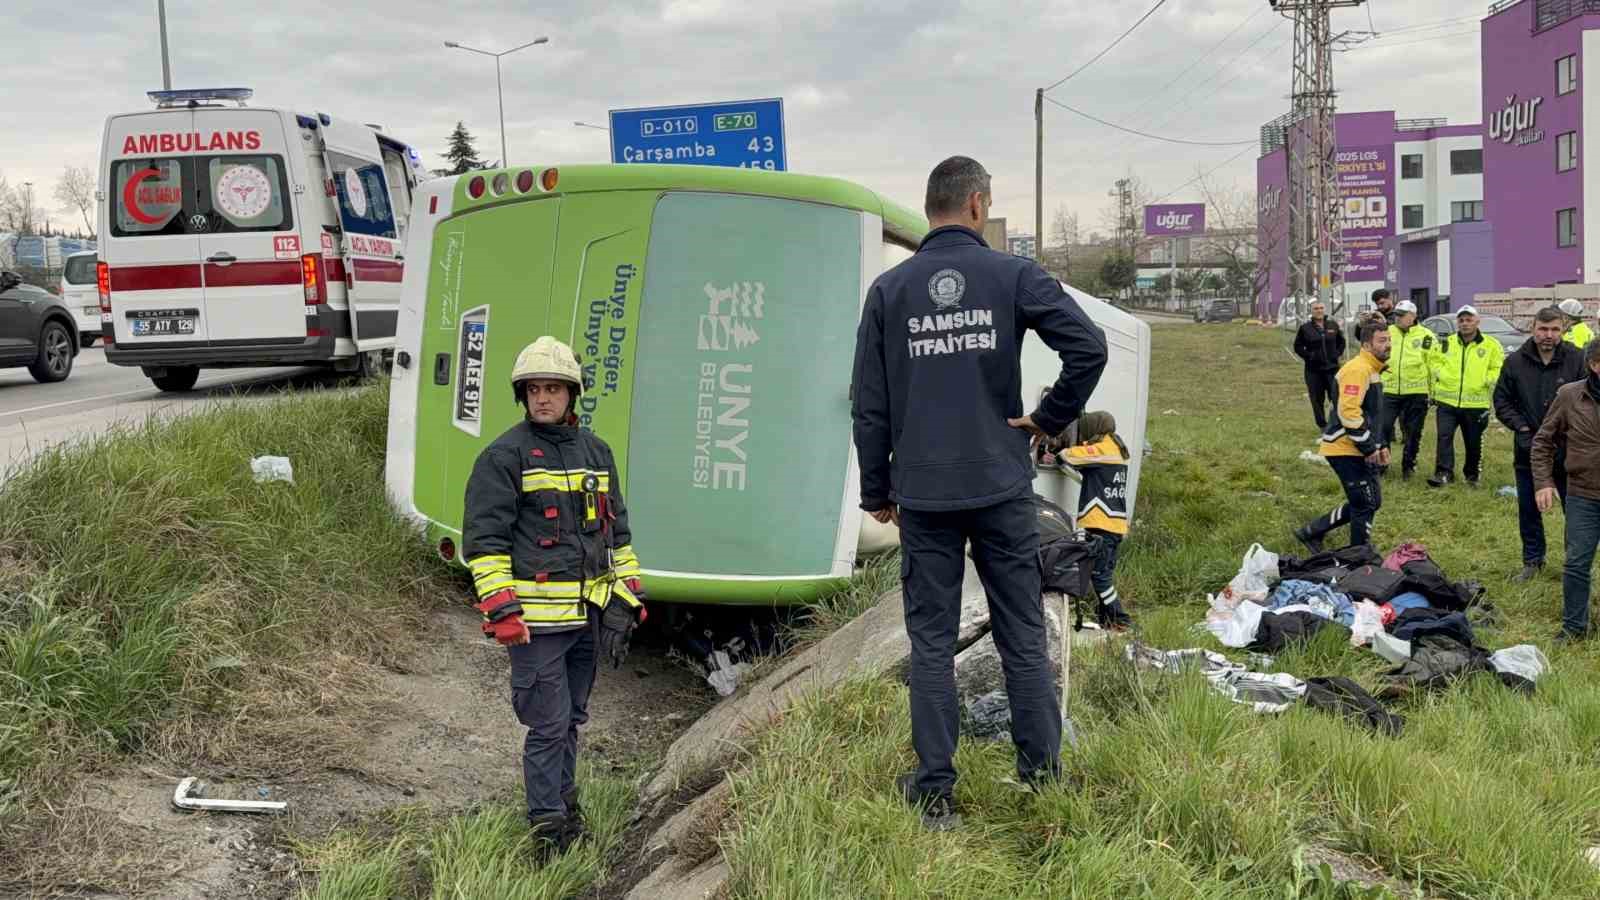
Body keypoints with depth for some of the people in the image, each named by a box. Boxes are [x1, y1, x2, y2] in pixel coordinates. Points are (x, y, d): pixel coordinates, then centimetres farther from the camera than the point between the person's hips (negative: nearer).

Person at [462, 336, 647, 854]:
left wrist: (629, 596, 16)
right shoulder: (504, 456, -6)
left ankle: (563, 800, 33)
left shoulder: (596, 452, 14)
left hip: (589, 614, 6)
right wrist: (500, 609, -16)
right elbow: (483, 540, -9)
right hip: (536, 617, -6)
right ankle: (548, 825, 9)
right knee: (549, 724, -3)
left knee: (572, 718, 17)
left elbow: (617, 530, 21)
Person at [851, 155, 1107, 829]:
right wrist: (1052, 417, 0)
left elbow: (869, 405, 3)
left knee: (931, 641, 7)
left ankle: (934, 790, 11)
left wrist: (876, 490, 11)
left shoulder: (889, 289, 3)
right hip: (1002, 489, -1)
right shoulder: (1014, 276, -2)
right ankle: (1041, 770, 20)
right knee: (1023, 633, 11)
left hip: (923, 495, 1)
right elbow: (1090, 346, -14)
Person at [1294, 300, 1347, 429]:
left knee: (1337, 397, -4)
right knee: (1317, 399, 3)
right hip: (1313, 370, -1)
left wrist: (1337, 354, 5)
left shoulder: (1333, 326, 6)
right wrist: (1308, 356, -8)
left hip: (1332, 367, 1)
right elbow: (1298, 346, 5)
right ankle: (1322, 425, 15)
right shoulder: (1305, 328, -1)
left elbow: (1341, 342, 19)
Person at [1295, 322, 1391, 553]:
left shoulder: (1372, 370, 17)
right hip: (1346, 450, -10)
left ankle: (1312, 531, 21)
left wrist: (1380, 445, 17)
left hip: (1358, 450, 10)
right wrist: (1369, 448, -19)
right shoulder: (1357, 370, -17)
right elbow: (1349, 413, -26)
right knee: (1365, 504, -4)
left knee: (1367, 502, 15)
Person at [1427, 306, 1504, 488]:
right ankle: (1443, 473, -14)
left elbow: (1498, 369, 2)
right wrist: (1442, 374, -2)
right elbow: (1435, 361, 15)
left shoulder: (1491, 345, 0)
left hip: (1476, 404, -1)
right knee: (1444, 437, -12)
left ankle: (1472, 475, 26)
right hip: (1447, 401, 1)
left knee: (1473, 443, 10)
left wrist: (1484, 381, -11)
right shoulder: (1446, 343, 7)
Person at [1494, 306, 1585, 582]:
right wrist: (1522, 428, -7)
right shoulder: (1515, 361, -2)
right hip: (1528, 450, 3)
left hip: (1567, 451, -2)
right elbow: (1501, 400, 5)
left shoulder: (1578, 360, -10)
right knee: (1528, 508, 13)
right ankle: (1533, 559, 29)